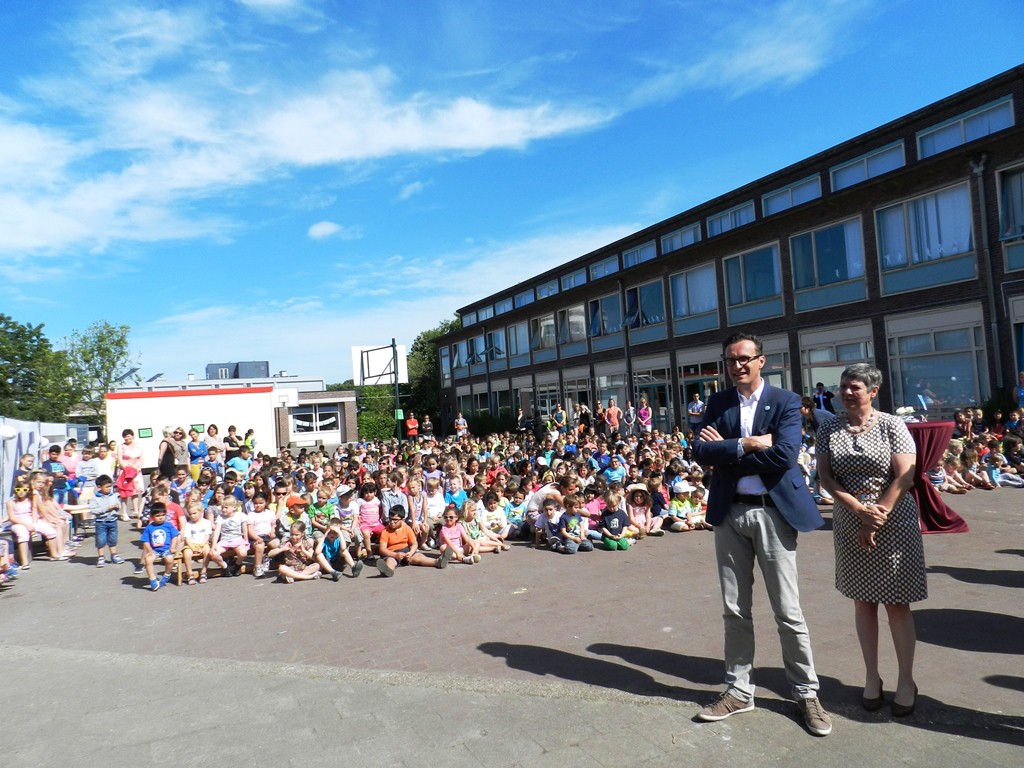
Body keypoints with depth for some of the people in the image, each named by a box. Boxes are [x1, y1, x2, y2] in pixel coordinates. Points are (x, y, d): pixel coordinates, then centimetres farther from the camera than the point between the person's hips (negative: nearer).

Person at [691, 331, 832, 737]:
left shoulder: (786, 401, -3)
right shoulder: (717, 403, 7)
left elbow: (784, 455, -18)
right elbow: (701, 452, -7)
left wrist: (726, 449, -12)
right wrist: (746, 445, -17)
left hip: (772, 512, -3)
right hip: (729, 513, 3)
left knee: (788, 612, 5)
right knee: (735, 610, 13)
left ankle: (806, 693, 24)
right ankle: (738, 690, 27)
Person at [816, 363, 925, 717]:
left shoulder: (892, 425, -5)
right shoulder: (829, 429, 3)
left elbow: (905, 477, -11)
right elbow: (825, 476, -2)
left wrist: (875, 521, -14)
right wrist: (859, 509, -15)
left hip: (893, 524, -3)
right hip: (849, 526, 3)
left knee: (897, 603, 4)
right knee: (863, 601, 10)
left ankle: (906, 681, 18)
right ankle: (871, 676, 22)